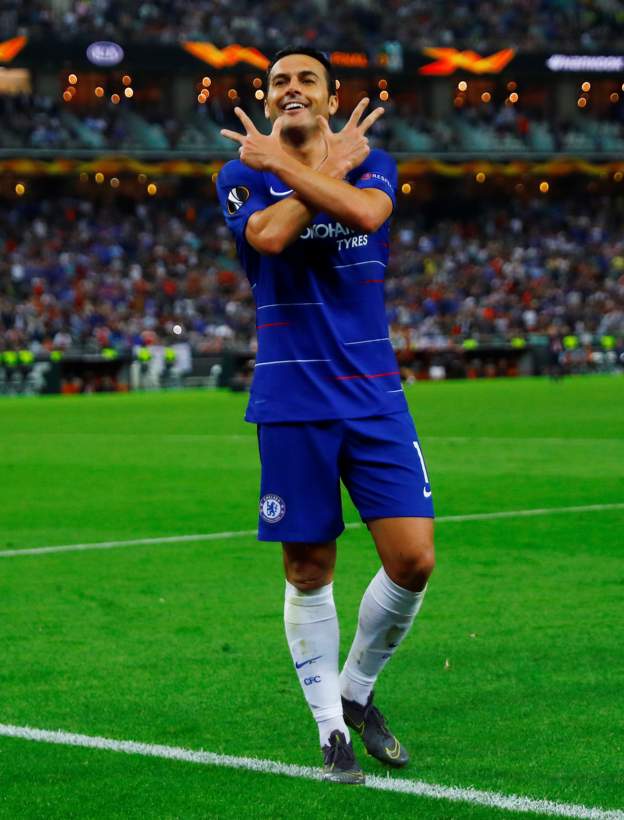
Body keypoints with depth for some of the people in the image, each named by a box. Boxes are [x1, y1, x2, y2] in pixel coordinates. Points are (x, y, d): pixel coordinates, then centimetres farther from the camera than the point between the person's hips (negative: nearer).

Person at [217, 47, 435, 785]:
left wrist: (282, 161, -14)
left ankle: (357, 692, 18)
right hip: (292, 404, -2)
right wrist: (332, 168, -10)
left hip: (374, 396, 2)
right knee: (308, 574, 3)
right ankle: (332, 731, 16)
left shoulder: (372, 164, 7)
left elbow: (366, 211, -18)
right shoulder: (242, 176, 2)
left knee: (412, 560, -6)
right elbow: (270, 234, -21)